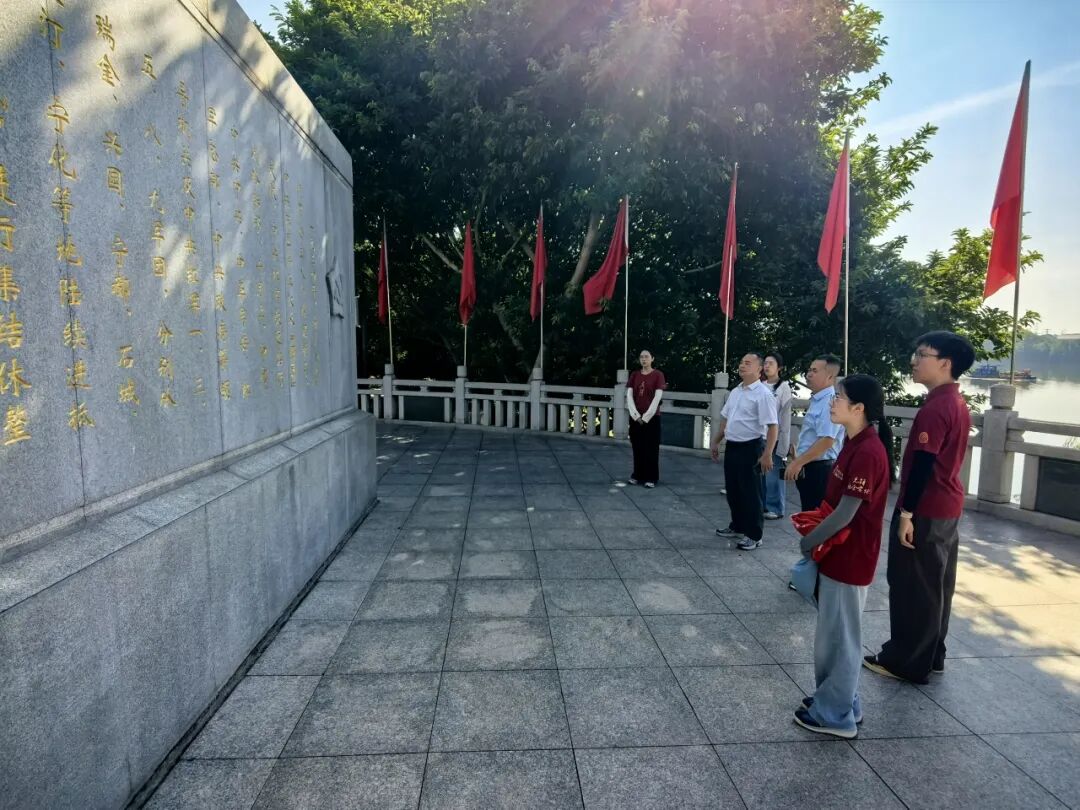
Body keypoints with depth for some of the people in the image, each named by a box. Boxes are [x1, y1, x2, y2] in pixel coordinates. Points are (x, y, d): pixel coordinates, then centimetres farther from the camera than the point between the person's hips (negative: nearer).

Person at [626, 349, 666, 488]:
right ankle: (637, 475, 19)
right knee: (637, 447, 8)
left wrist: (646, 416, -13)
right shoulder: (634, 375, 7)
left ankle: (651, 478, 8)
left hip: (652, 417, -3)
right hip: (635, 417, 4)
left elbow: (658, 397, -11)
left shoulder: (658, 374, -4)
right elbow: (629, 395, 1)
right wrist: (636, 415, -10)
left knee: (651, 449, 1)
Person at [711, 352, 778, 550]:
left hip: (750, 448, -8)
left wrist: (767, 454, -25)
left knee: (750, 493, 0)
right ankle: (737, 526, 32)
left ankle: (754, 535, 11)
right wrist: (716, 442, 20)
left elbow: (772, 427, -20)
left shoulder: (763, 394, -14)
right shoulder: (735, 391, 12)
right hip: (732, 447, 8)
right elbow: (725, 419, 20)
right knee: (732, 490, 16)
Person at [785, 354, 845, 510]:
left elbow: (826, 441, -26)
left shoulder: (830, 402, -19)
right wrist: (798, 461, 23)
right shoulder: (817, 400, 11)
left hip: (819, 470, -10)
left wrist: (798, 463, -22)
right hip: (809, 468, 10)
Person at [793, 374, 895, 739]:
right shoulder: (856, 444, 6)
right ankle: (836, 698, 35)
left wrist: (807, 542, -10)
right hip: (839, 553, 9)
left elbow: (844, 515, -22)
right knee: (834, 632, 20)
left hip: (849, 558, -9)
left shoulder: (867, 453, -24)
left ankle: (835, 714, 19)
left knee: (839, 635, 4)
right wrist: (816, 535, 7)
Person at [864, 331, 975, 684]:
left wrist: (906, 513, -20)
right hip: (948, 507, 10)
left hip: (925, 510, -10)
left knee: (912, 587, 1)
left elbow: (922, 464, -23)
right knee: (935, 585, 17)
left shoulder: (935, 407, -20)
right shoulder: (957, 403, 11)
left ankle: (906, 662, 13)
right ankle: (931, 656, 29)